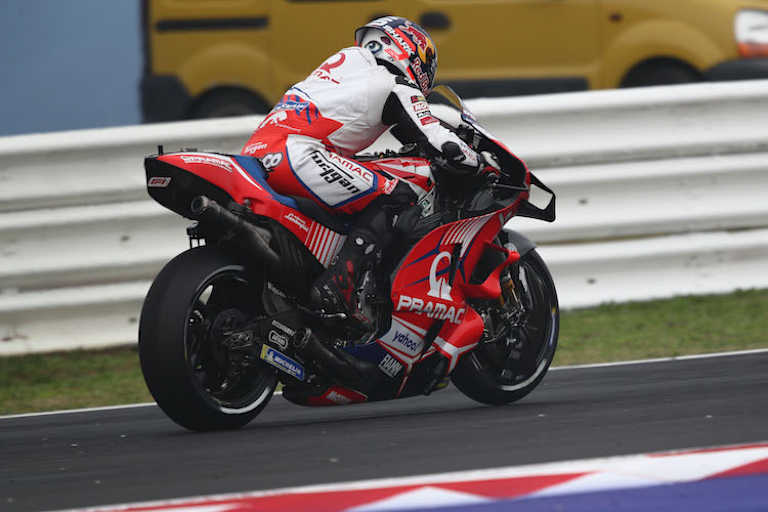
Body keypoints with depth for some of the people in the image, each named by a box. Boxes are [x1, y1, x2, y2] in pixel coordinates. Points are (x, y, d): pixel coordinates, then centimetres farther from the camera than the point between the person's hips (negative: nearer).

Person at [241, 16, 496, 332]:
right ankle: (337, 284, -25)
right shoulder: (398, 87, 4)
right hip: (296, 151, -9)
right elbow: (439, 143, -3)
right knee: (397, 198, -10)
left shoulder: (349, 57, 29)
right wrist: (481, 164, 16)